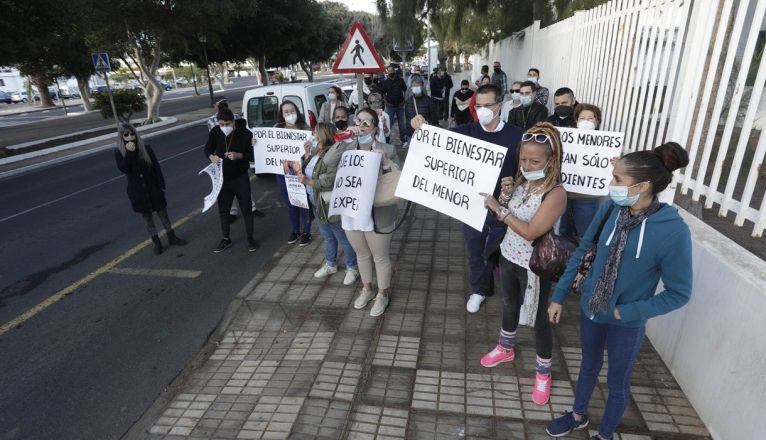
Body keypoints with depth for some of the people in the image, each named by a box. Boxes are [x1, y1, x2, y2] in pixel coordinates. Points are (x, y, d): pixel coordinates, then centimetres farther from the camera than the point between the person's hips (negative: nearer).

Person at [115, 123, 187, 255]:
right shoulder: (119, 152, -4)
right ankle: (156, 243, 22)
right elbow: (123, 168, -20)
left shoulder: (146, 148, -5)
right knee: (148, 218, 10)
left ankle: (172, 238, 25)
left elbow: (156, 168, -1)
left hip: (153, 188, 0)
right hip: (137, 191, 0)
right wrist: (129, 153, -29)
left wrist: (161, 185, -3)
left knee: (163, 214, 10)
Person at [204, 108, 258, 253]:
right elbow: (207, 149, 5)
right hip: (223, 178, 3)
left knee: (246, 208, 6)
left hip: (241, 177, -3)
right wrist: (211, 156, -18)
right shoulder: (215, 133, -7)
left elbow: (254, 155, -11)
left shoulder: (245, 134, -16)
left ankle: (250, 238, 22)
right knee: (223, 209, 12)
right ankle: (226, 239, 29)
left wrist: (239, 155, -29)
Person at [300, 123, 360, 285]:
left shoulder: (333, 155, -22)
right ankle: (330, 265, 40)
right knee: (328, 236, 23)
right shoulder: (316, 151, 6)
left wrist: (309, 182, -24)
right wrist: (307, 154, 0)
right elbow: (306, 170, 13)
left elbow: (332, 181, -28)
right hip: (317, 203, 9)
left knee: (343, 238, 6)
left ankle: (352, 268, 22)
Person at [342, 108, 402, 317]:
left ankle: (383, 294, 36)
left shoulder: (387, 150, -8)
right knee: (362, 255, 23)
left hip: (377, 215, -4)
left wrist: (386, 162, -26)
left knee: (381, 257, 12)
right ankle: (367, 289, 46)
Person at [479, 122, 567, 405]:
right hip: (508, 256, 7)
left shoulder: (556, 193, -24)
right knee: (510, 305, 26)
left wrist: (498, 209, -26)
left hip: (534, 266, -6)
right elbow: (504, 217, 4)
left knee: (538, 319, 11)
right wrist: (504, 195, -15)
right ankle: (506, 348, 51)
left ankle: (543, 373, 33)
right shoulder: (520, 180, -4)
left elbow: (530, 232, -28)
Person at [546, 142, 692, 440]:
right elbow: (582, 251, -2)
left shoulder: (673, 231, -25)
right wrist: (559, 295, 0)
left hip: (626, 323, -4)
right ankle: (578, 416, 52)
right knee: (589, 366, 27)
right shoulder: (611, 209, -14)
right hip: (590, 308, 4)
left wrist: (626, 312, -19)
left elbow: (679, 293, -15)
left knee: (617, 382, 20)